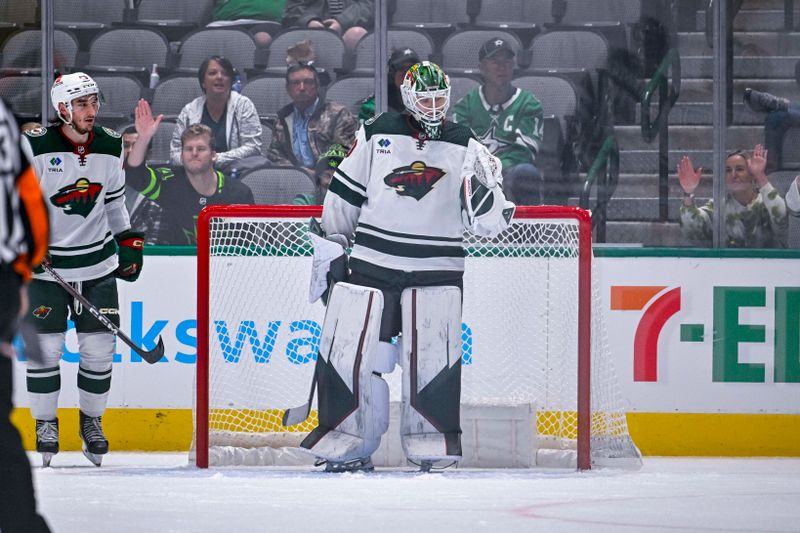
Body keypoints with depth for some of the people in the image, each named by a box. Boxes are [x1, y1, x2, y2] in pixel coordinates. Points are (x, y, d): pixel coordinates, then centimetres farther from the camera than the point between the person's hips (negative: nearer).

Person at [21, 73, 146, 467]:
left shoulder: (110, 147, 3)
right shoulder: (36, 146, -12)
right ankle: (45, 424, 11)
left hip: (97, 263, 4)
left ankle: (92, 420, 20)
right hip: (46, 265, -3)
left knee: (99, 347, 3)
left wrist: (130, 242, 15)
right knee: (45, 346, -3)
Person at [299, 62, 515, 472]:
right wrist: (333, 246, 11)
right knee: (349, 352, -4)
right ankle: (349, 446, 7)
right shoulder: (376, 135, 4)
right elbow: (344, 195, 12)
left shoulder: (464, 146, 4)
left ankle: (432, 448, 3)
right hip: (372, 264, 1)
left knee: (433, 358, -8)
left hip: (436, 270, -1)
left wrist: (487, 191, -19)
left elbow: (486, 222, 1)